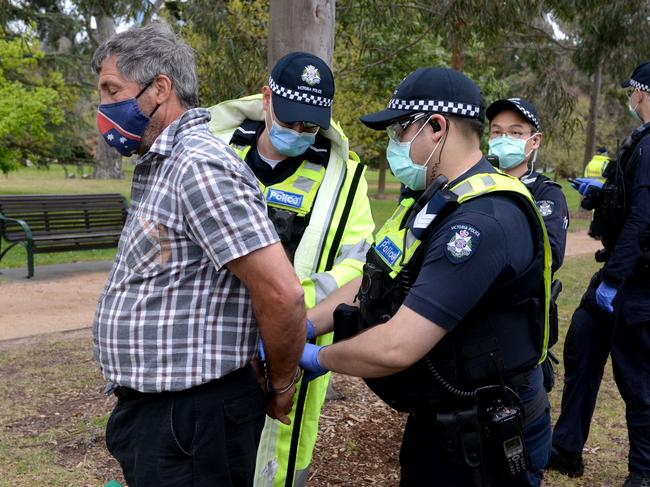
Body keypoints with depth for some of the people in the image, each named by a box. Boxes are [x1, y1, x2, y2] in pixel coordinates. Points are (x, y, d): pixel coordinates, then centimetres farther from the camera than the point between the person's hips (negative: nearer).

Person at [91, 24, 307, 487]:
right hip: (151, 409, 9)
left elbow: (282, 294, -26)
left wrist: (281, 388, -11)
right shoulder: (161, 164, 10)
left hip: (188, 418, -9)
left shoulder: (200, 167, -22)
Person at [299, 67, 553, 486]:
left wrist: (319, 358, -15)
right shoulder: (435, 198, 6)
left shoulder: (484, 220, -28)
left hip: (483, 445, -8)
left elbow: (395, 348, -33)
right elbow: (374, 282, 9)